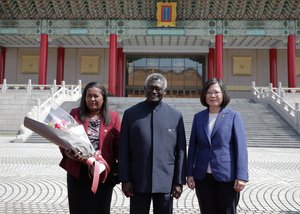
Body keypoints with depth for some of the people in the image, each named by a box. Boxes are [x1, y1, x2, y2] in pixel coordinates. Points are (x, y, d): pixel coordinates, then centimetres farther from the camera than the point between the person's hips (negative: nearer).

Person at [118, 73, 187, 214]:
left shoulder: (176, 116, 2)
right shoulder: (130, 114, 2)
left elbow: (181, 152, 2)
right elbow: (123, 151, 1)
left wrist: (179, 181, -1)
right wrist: (125, 179, -3)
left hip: (166, 182, 0)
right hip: (138, 182, 0)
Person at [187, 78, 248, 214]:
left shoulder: (233, 116, -2)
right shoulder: (198, 117, 7)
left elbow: (241, 147, -6)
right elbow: (193, 147, 8)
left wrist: (241, 176, -13)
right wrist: (190, 174, 4)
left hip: (227, 176, -3)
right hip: (202, 177, 3)